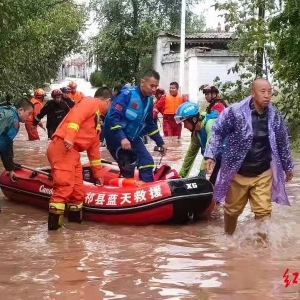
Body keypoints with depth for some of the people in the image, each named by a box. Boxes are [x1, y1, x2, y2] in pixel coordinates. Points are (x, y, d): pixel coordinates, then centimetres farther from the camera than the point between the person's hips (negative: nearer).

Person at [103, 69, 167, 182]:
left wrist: (160, 143, 17)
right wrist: (122, 138, -33)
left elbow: (149, 124, 18)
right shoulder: (127, 94, -20)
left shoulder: (148, 100, 5)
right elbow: (112, 117, -27)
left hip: (133, 137, 8)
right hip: (116, 137, -8)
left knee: (147, 162, 2)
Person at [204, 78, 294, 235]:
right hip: (238, 172, -2)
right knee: (232, 209, 14)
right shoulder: (235, 112, -15)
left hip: (263, 174, 2)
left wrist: (288, 167, 20)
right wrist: (210, 155, -16)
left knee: (264, 211, -4)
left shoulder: (275, 116, -2)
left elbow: (282, 143, 11)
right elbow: (217, 132, -6)